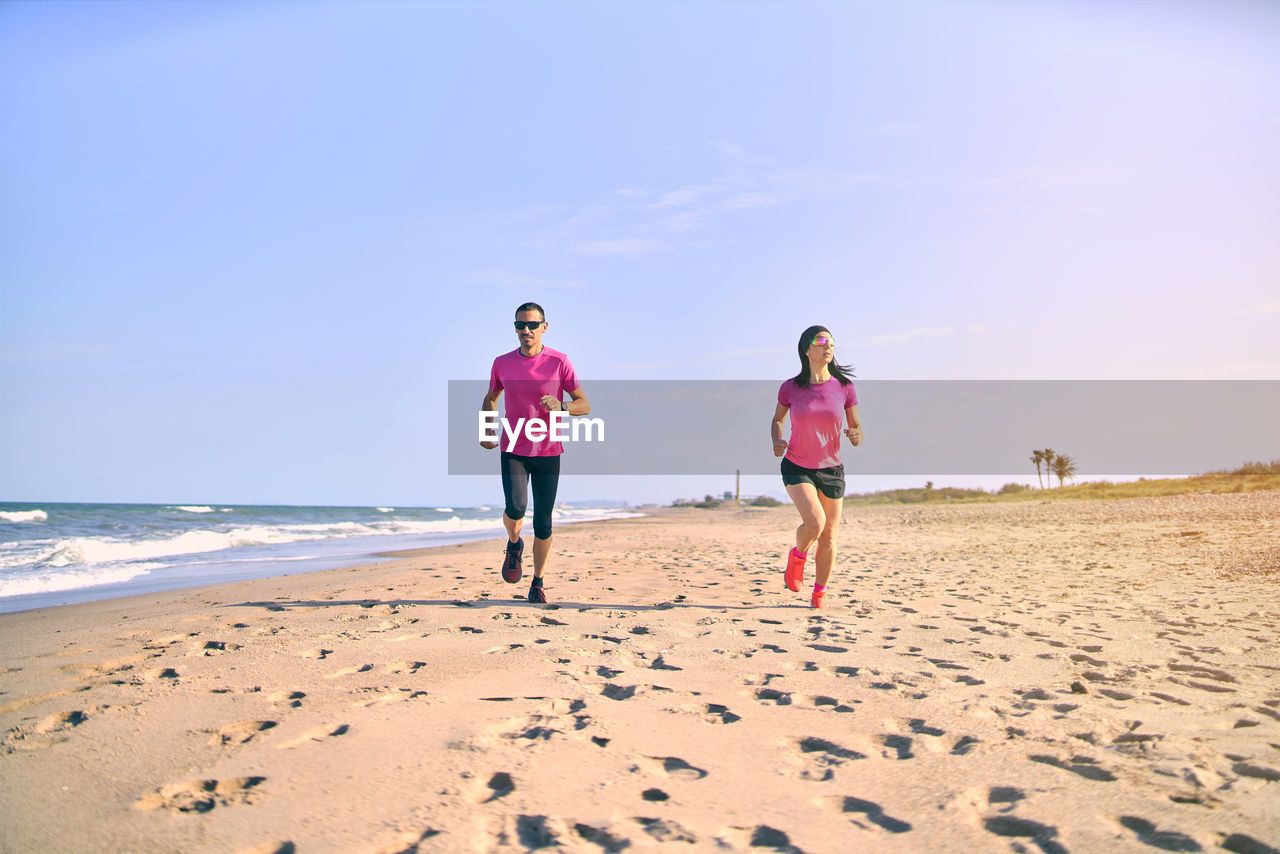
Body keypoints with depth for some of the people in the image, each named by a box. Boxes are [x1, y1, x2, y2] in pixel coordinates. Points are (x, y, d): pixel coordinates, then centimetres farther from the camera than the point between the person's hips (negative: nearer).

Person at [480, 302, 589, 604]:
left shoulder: (559, 362, -4)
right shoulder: (502, 364, 3)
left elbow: (584, 404, -2)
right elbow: (490, 398, 21)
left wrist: (560, 406, -23)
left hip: (548, 453, -1)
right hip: (513, 451, 1)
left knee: (543, 524, 1)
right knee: (516, 507, -21)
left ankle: (538, 584, 19)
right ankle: (514, 545, 14)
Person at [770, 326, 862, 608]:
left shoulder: (844, 388, -4)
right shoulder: (790, 388, -6)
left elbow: (857, 429, 3)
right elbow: (777, 419, 10)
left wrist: (856, 435, -20)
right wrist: (777, 441, -10)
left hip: (831, 469, 2)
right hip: (797, 467, -2)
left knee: (828, 538, 5)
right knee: (815, 521, -24)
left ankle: (818, 595, 25)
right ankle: (798, 554, 11)